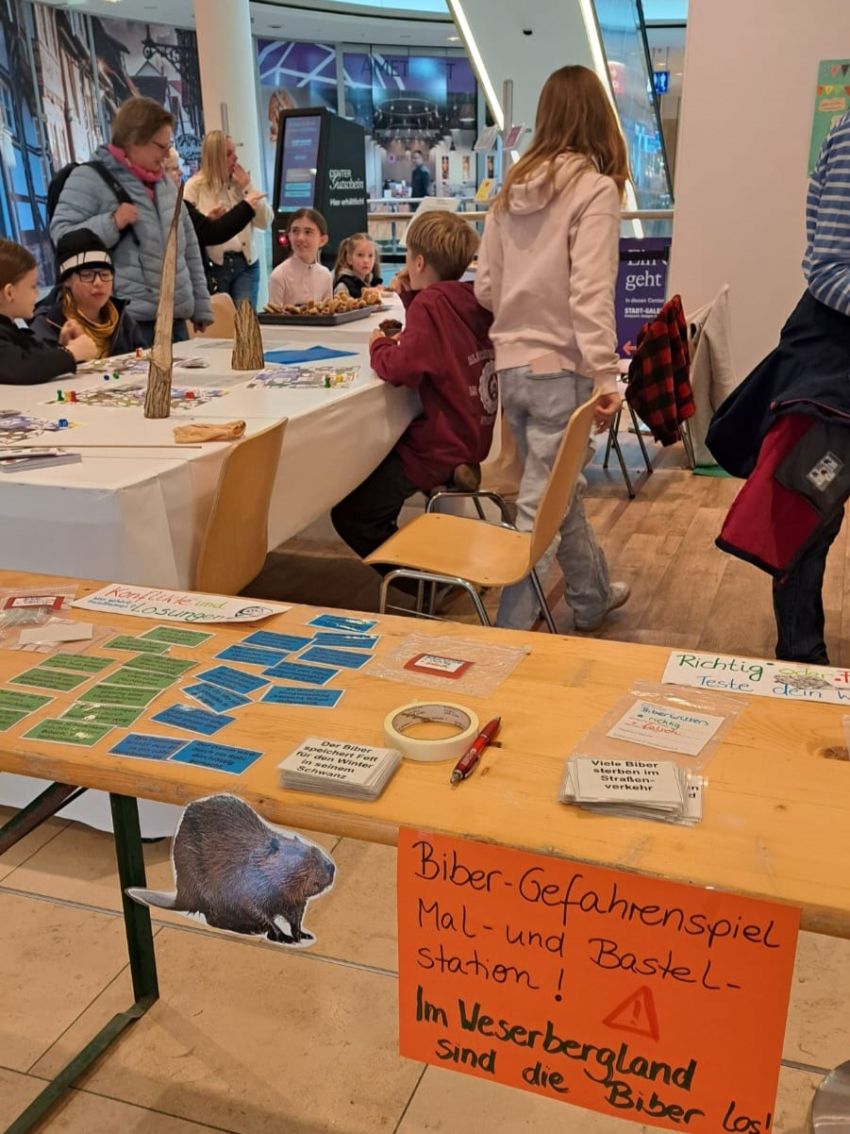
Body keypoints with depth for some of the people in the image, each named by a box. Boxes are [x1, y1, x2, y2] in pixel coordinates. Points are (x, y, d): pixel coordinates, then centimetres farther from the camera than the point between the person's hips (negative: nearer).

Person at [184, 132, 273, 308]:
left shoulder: (241, 182, 10)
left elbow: (266, 221, 4)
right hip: (213, 265, -3)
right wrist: (208, 219, -23)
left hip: (245, 263, 3)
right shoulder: (195, 186, -1)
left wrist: (247, 188, -3)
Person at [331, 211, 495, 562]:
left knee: (351, 512, -5)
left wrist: (378, 345, -9)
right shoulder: (472, 299, 6)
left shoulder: (431, 302, -20)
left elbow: (401, 368, -30)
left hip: (440, 450, -10)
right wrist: (411, 296, 9)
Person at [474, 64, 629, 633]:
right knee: (542, 506, 0)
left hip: (511, 366, 7)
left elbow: (484, 287, 8)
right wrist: (605, 375, -20)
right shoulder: (594, 188, -10)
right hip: (559, 368, -7)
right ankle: (511, 633, 8)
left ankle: (593, 597, 38)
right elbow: (590, 292, -19)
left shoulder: (511, 189, 8)